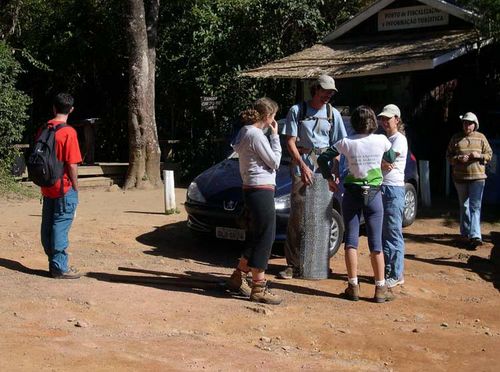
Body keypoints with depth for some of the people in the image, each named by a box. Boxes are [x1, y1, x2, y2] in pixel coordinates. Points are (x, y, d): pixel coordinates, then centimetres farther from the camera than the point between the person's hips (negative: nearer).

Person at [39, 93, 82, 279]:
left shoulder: (44, 130, 5)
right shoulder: (68, 132, -15)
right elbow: (72, 164, -16)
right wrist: (75, 186, -5)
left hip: (47, 187, 7)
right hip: (64, 188, -7)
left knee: (48, 226, 11)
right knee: (60, 227, -2)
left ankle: (54, 263, 20)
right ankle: (60, 268, 2)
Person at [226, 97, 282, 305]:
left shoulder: (245, 132, 14)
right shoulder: (256, 135, -17)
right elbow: (274, 162, -10)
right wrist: (275, 136, -4)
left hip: (250, 189, 10)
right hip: (261, 191, -10)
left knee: (255, 237, 19)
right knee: (265, 238, -5)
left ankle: (238, 278, 28)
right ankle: (259, 289, -1)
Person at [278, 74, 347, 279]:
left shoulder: (333, 114, 11)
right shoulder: (297, 110, 3)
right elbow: (290, 142, 0)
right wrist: (302, 165, -12)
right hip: (301, 165, -2)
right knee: (297, 216, -7)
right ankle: (293, 264, -4)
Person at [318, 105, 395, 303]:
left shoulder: (346, 142, -5)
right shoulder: (381, 140, -5)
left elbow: (323, 158, -3)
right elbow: (391, 157, 14)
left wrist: (329, 179, 8)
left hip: (352, 194, 0)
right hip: (374, 194, 0)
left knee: (351, 239, 6)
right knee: (376, 242, 4)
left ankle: (353, 286, 6)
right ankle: (380, 288, 6)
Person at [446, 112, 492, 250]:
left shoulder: (480, 137, 4)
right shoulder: (456, 138, 6)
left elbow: (489, 154, 7)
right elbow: (449, 156, 6)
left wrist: (479, 156, -13)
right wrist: (458, 159, -13)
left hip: (478, 177, -2)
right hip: (460, 177, 2)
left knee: (475, 206, -10)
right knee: (464, 206, 12)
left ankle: (475, 236, -18)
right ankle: (465, 232, 24)